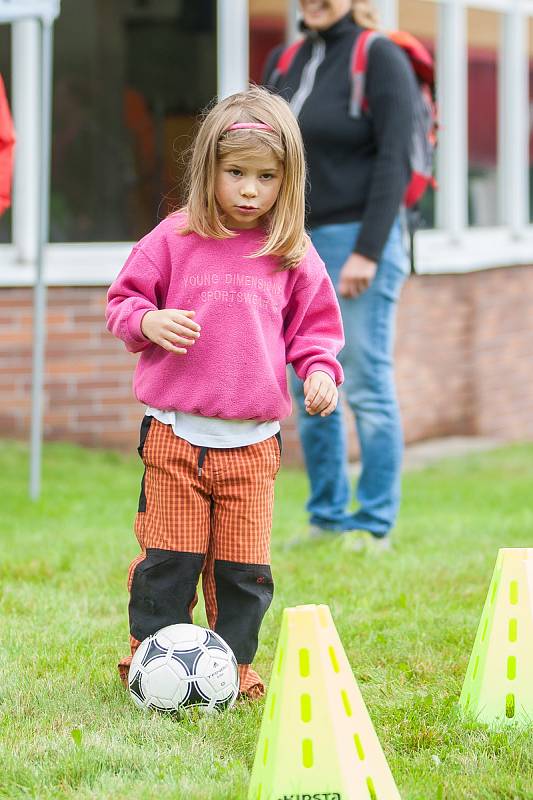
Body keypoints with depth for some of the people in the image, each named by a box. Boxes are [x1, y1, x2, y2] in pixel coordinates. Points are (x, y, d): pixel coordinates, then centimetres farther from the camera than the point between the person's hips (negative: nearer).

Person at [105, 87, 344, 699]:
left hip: (253, 441, 1)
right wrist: (149, 321, -14)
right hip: (174, 434, -1)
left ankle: (233, 665, 16)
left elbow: (314, 325, 15)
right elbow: (123, 301, 7)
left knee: (243, 566, 3)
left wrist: (319, 370, -4)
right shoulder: (175, 240, 2)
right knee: (168, 558, -1)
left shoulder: (293, 256, 6)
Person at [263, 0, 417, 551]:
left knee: (367, 388, -5)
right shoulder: (287, 63, 13)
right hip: (298, 246, 7)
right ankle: (327, 518, 16)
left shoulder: (380, 59, -7)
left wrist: (367, 253, -17)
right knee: (310, 391, 8)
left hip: (357, 240, -7)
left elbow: (393, 161, -12)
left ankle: (375, 526, 1)